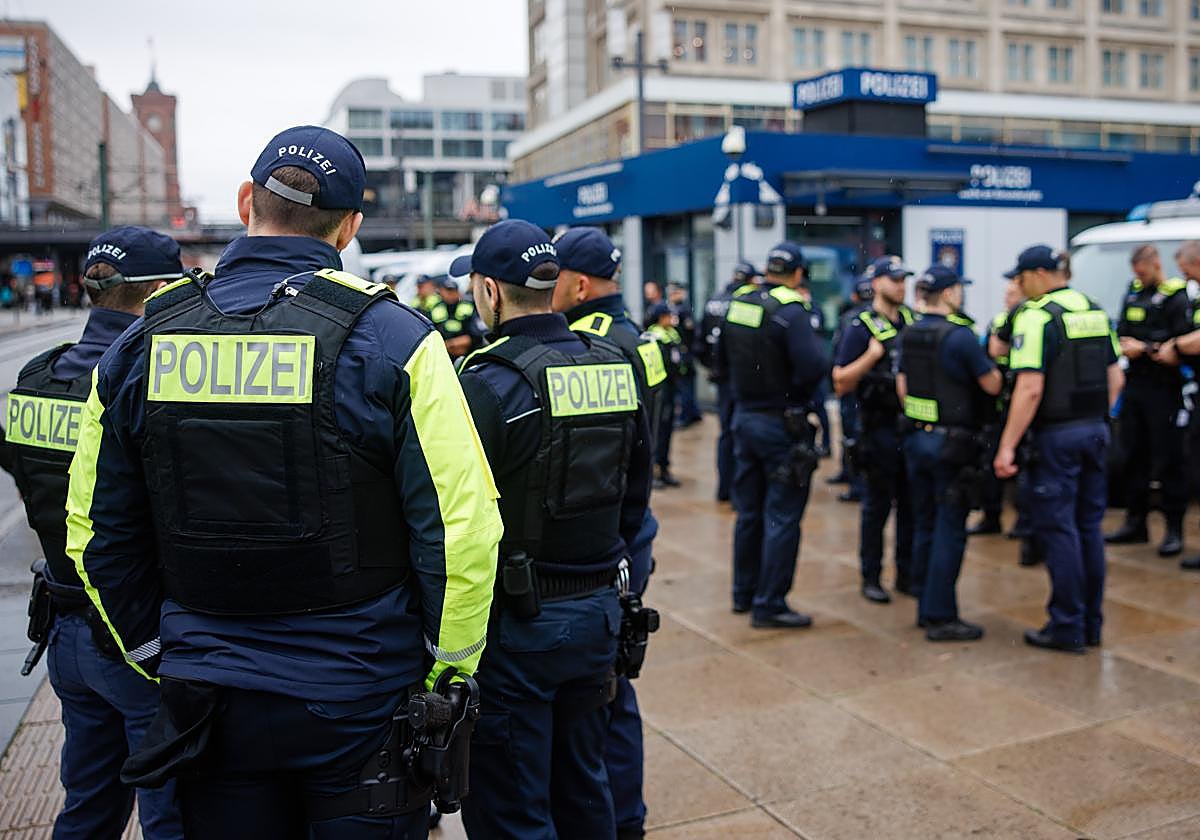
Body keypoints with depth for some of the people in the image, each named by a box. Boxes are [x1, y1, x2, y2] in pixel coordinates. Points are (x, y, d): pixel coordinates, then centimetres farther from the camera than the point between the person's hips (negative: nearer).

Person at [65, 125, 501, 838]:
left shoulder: (140, 344, 0)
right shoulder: (392, 337, -13)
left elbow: (96, 533, 7)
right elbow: (463, 529, -16)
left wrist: (161, 658, 17)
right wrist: (448, 671, -2)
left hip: (208, 703, 4)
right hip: (361, 700, -3)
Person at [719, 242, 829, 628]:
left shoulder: (737, 304, 4)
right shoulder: (791, 311, -18)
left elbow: (722, 358, 16)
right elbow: (814, 367, -28)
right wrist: (819, 349, -7)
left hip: (744, 418, 7)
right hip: (782, 425, -7)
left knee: (749, 511, 18)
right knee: (782, 517, 1)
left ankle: (744, 592, 30)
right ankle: (769, 605, 5)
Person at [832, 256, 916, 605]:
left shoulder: (912, 320, 8)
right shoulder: (861, 327, -7)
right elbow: (841, 383, -12)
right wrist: (871, 356, -22)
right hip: (880, 427, -5)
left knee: (911, 502, 10)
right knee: (877, 504, 3)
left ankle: (907, 573, 22)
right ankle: (871, 577, 15)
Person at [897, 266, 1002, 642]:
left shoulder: (909, 335, 7)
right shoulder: (960, 336, -16)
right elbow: (993, 385, -12)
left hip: (917, 438, 8)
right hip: (952, 443, -8)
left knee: (924, 527, 14)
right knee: (950, 531, -2)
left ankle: (926, 607, 22)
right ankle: (941, 617, 1)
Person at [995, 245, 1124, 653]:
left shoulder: (1036, 316, -14)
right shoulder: (1094, 310, 11)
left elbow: (1030, 389, -21)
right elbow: (1115, 378, 14)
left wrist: (1007, 447, -19)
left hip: (1056, 435, -7)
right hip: (1096, 432, 8)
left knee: (1058, 528, 0)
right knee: (1089, 526, 14)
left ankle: (1067, 627, 6)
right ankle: (1091, 623, 22)